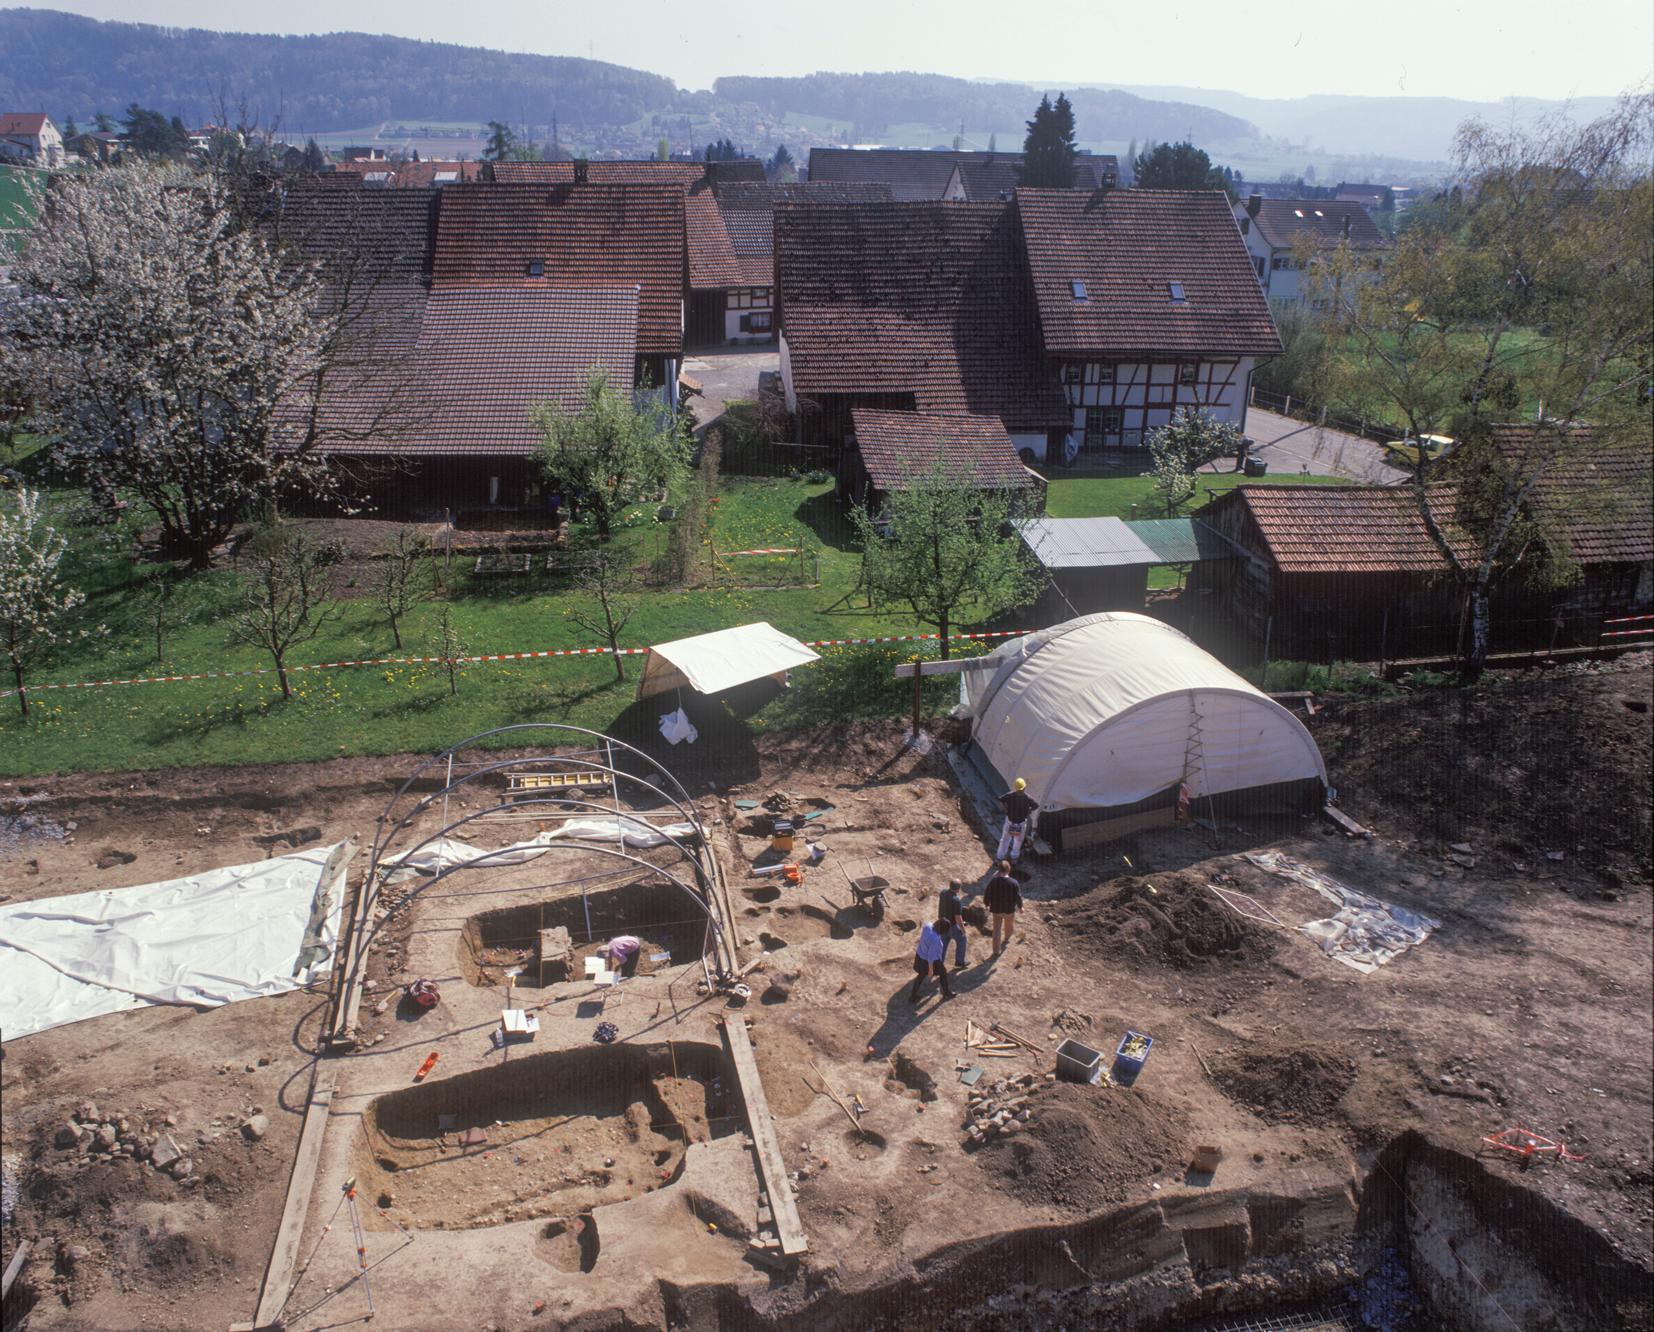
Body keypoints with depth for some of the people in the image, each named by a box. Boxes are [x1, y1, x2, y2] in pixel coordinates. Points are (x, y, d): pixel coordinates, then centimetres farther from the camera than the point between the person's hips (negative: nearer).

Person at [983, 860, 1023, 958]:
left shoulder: (993, 881, -18)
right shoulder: (1014, 883, -22)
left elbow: (987, 894, -8)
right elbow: (1018, 897, -13)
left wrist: (987, 905, 9)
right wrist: (1020, 906, 6)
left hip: (996, 909, 1)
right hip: (1009, 909, -1)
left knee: (997, 929, 13)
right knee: (1009, 925, 30)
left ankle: (996, 951, 20)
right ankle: (1007, 938, 57)